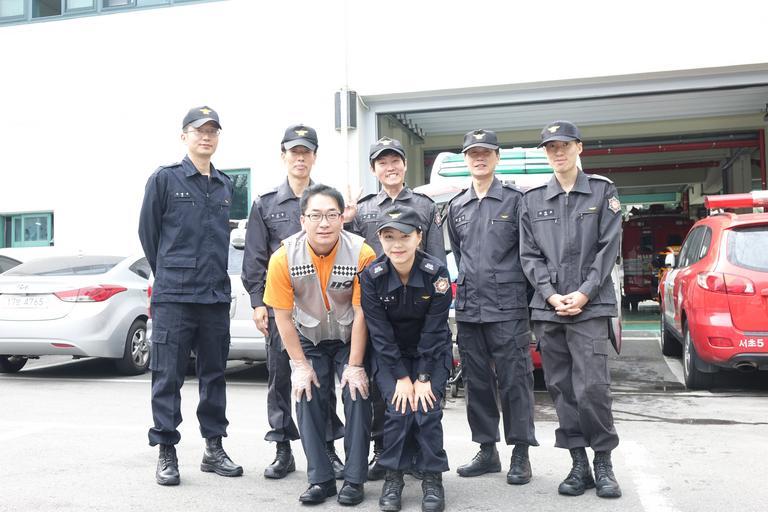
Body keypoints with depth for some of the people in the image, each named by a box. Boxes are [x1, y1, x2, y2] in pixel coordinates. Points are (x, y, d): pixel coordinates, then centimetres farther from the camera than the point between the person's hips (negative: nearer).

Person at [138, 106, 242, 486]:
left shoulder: (225, 186, 14)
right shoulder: (165, 179, 1)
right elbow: (147, 231, 4)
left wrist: (214, 276, 13)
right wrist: (168, 274, 9)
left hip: (217, 297, 5)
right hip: (173, 297, -4)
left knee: (214, 374, 10)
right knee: (168, 376, -1)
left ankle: (214, 449, 20)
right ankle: (166, 453, 10)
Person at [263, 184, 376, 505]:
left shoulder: (361, 253, -25)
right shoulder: (284, 258, -21)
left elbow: (361, 313, -20)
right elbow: (283, 316, -13)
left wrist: (355, 365, -17)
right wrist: (300, 364, -12)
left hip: (350, 339, -1)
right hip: (309, 340, 2)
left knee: (357, 397, -12)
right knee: (307, 398, -9)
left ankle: (354, 479, 1)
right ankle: (320, 479, 4)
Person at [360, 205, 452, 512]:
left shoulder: (436, 273, -19)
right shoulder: (371, 277, -17)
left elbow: (433, 331, -16)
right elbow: (380, 332, -15)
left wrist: (423, 378, -18)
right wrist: (402, 377, -17)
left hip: (431, 355, 0)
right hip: (390, 356, 1)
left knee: (427, 411, -15)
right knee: (399, 410, -16)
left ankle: (432, 478, 5)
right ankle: (393, 477, 4)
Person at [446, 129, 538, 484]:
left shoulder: (515, 200, 2)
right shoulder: (456, 206, 14)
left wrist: (507, 285, 2)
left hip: (507, 307, -4)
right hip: (468, 308, 5)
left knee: (514, 380, -2)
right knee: (476, 381, 8)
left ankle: (521, 454, 8)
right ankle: (487, 451, 19)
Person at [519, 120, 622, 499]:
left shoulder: (603, 191, 7)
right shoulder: (532, 199, 11)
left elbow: (608, 247, -1)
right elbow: (529, 254, 7)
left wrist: (584, 293, -10)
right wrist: (551, 296, -6)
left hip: (590, 305, -3)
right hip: (546, 308, 3)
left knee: (591, 386, -9)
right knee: (561, 388, 5)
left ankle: (603, 462, 8)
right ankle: (579, 464, 15)